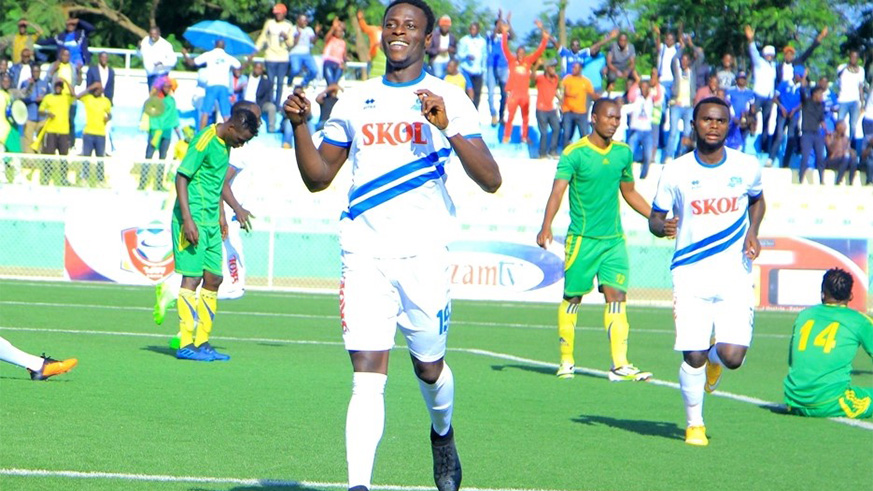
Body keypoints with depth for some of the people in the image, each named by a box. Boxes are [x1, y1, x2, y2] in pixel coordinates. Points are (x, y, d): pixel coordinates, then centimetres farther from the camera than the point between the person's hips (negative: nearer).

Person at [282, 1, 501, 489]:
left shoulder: (450, 99, 3)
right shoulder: (354, 101, 14)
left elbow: (491, 180, -6)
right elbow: (318, 178, 19)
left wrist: (448, 126, -19)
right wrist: (300, 125, 3)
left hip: (423, 253, -1)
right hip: (364, 252, 2)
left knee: (429, 367, 12)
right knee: (367, 377, -10)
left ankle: (443, 435, 44)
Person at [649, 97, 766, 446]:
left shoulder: (747, 167, 3)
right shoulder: (675, 172, -1)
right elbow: (655, 217, 9)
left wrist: (752, 232, 4)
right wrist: (662, 227, -15)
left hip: (735, 276, 1)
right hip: (691, 275, -1)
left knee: (733, 357, -12)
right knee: (692, 357, -6)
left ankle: (714, 357, 27)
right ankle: (694, 424, 18)